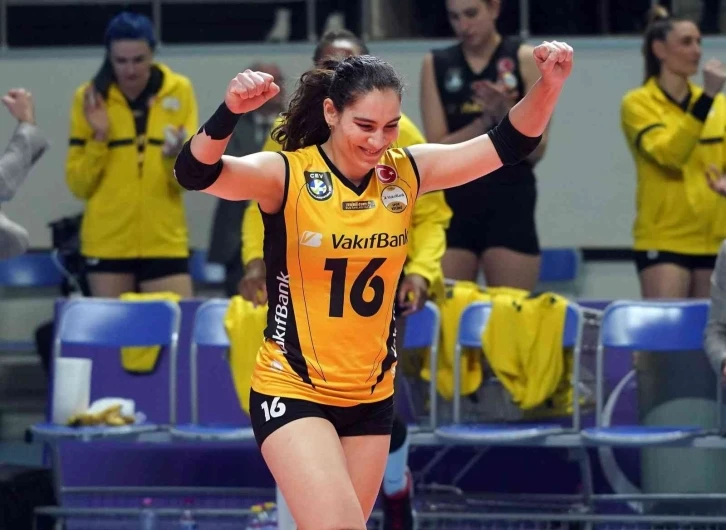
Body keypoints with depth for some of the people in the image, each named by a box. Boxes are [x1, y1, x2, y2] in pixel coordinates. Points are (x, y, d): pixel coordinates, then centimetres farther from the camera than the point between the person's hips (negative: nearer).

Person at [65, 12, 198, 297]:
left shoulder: (178, 91, 1)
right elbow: (78, 184, 0)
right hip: (107, 244, 0)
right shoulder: (90, 97, 0)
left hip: (164, 241, 0)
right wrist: (98, 138, -13)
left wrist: (175, 157, -21)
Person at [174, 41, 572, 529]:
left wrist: (549, 84, -21)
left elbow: (509, 144, -3)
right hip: (292, 392, -5)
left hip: (371, 397, 5)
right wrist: (231, 111, -49)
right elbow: (195, 173, -30)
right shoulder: (287, 175, -14)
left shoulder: (406, 173, -1)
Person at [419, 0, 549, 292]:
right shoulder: (436, 64, 7)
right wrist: (486, 120, -15)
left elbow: (536, 149, -1)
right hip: (453, 202, 2)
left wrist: (505, 114, -19)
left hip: (510, 202, -2)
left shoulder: (524, 59, 1)